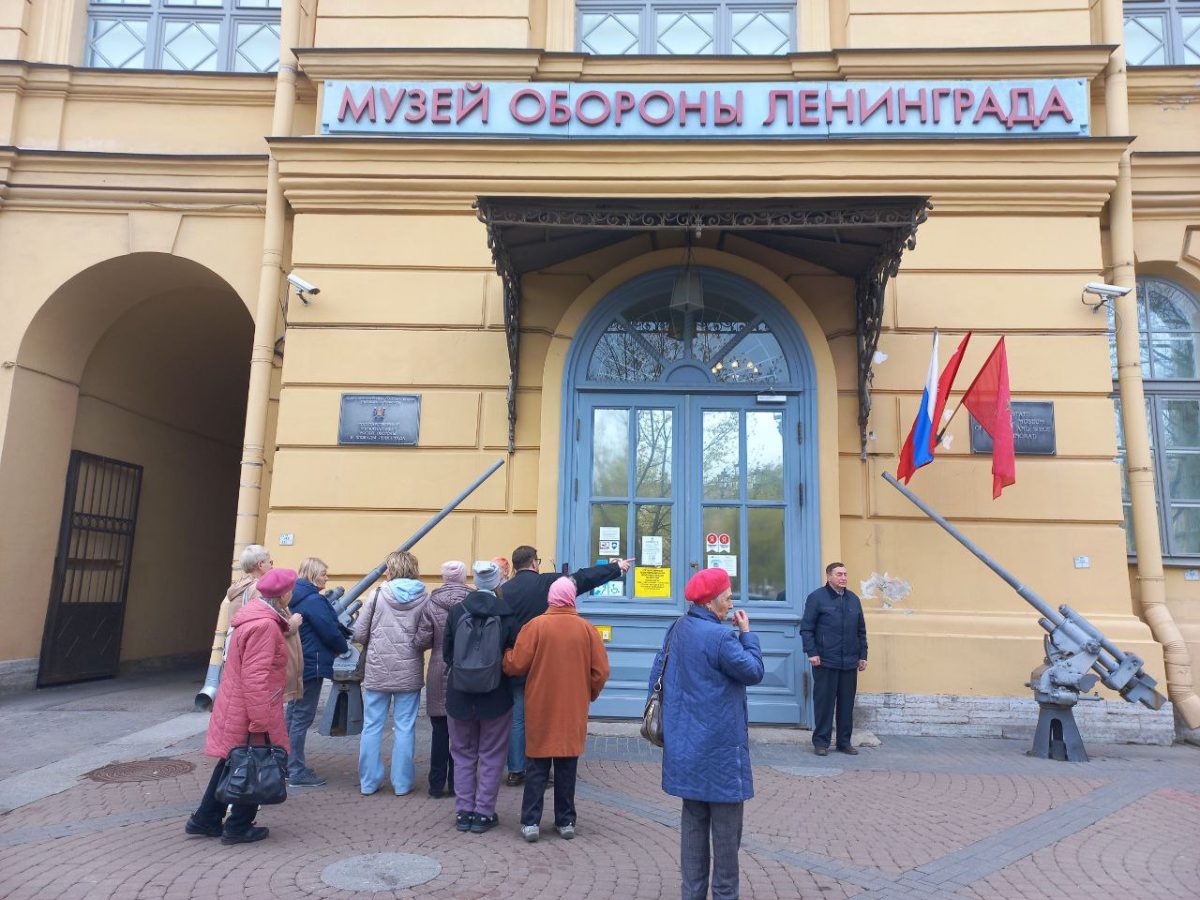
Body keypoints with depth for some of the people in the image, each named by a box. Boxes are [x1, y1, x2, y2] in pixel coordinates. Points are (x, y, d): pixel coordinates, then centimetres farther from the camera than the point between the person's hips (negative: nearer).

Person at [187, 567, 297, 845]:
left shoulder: (256, 617, 8)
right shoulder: (264, 626, -24)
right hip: (251, 714, -10)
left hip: (234, 709, 10)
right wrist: (261, 722, -24)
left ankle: (205, 820, 31)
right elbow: (255, 679, -27)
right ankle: (238, 828, 18)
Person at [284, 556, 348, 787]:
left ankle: (290, 766, 26)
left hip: (296, 664, 10)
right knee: (302, 718, -3)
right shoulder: (314, 600, -18)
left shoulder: (296, 598, 10)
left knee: (294, 715, 16)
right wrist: (345, 648, 1)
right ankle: (297, 773, 3)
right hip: (311, 665, -10)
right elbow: (330, 632, -18)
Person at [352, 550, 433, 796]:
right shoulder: (424, 598, -5)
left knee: (371, 727, 12)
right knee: (404, 728, 8)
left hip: (376, 671, 0)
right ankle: (402, 783, 14)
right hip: (409, 672, 0)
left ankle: (368, 781, 20)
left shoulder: (379, 594, -5)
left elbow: (359, 633, -5)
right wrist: (410, 645, 7)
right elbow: (425, 638, -13)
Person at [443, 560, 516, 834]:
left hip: (460, 696, 2)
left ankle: (463, 812, 21)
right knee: (491, 757, 12)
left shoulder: (456, 612, -8)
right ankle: (483, 813, 16)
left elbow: (446, 652, 0)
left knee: (463, 755, 17)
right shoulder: (507, 615, -14)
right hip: (496, 697, -2)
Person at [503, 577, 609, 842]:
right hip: (573, 710, 1)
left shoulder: (536, 625, -10)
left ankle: (531, 822, 11)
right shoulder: (587, 628, -5)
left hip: (540, 707, -1)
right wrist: (588, 695, 15)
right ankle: (565, 821, 20)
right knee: (567, 766, 13)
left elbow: (517, 664, -9)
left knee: (536, 766, 10)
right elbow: (601, 671, -2)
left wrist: (505, 656, 12)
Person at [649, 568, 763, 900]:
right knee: (725, 824, 6)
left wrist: (665, 722, 17)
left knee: (693, 819, 15)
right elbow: (754, 672, -12)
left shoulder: (678, 629, 5)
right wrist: (747, 633, -2)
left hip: (686, 744, 8)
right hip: (719, 747, -8)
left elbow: (657, 674, 10)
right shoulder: (720, 637, -20)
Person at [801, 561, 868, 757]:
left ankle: (844, 741, 22)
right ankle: (821, 741, 12)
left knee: (847, 703, 10)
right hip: (825, 662, -5)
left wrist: (863, 655, 15)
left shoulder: (853, 599, 12)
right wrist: (811, 652, -13)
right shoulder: (816, 598, -4)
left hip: (850, 662, 5)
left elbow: (861, 631, 18)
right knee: (824, 702, 1)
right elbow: (806, 628, -5)